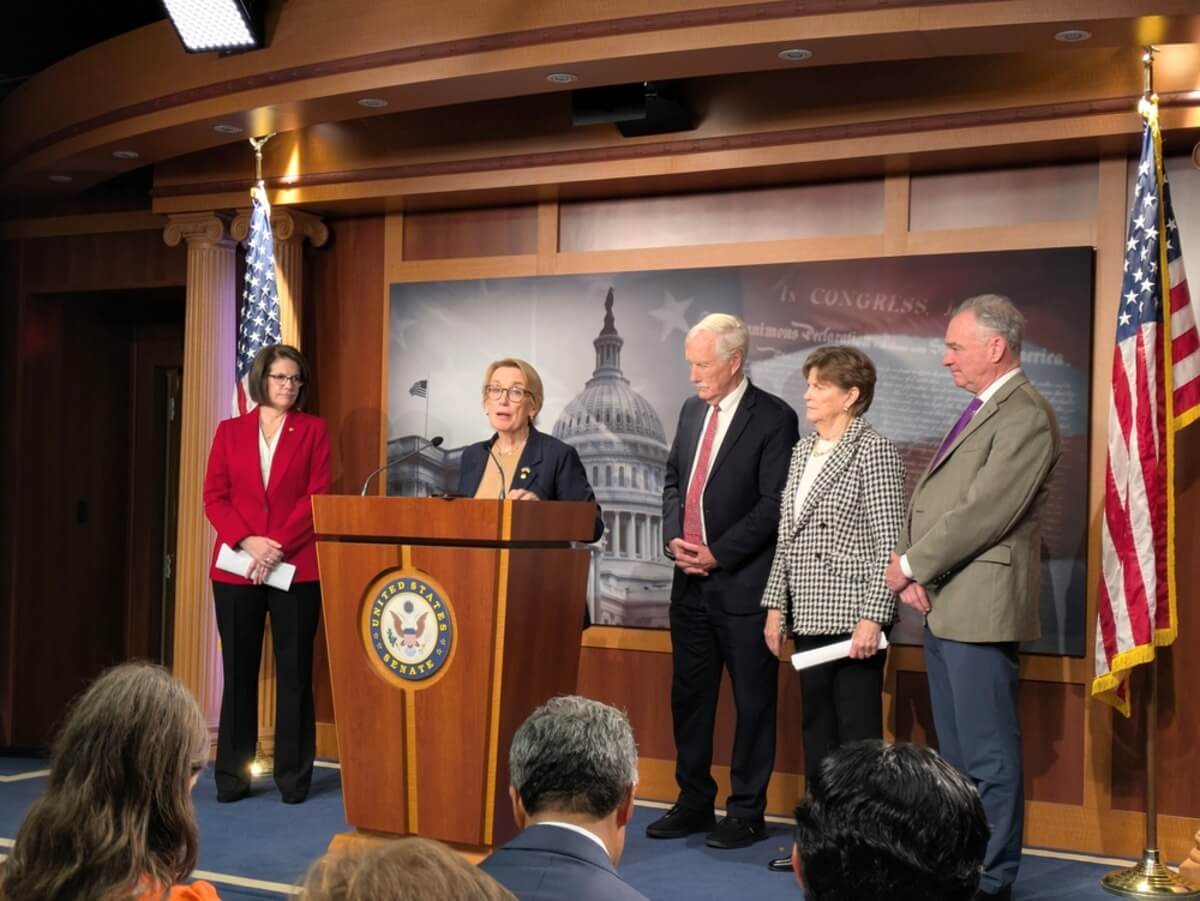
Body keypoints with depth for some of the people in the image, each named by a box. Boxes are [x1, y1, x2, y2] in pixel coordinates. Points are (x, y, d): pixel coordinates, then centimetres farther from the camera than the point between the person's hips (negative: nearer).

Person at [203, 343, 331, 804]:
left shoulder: (313, 430, 6)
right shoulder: (230, 430, 11)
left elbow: (318, 497, -2)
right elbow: (214, 497, 4)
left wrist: (277, 547, -13)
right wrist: (247, 540, -13)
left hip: (296, 567, -1)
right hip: (236, 567, 2)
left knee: (294, 672, 1)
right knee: (239, 671, 5)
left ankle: (293, 776, 8)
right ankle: (232, 775, 13)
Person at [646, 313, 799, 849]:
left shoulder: (773, 419, -10)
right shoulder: (692, 410, 11)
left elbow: (774, 503, -15)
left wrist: (719, 553, -15)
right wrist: (674, 537, 0)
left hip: (743, 583, -7)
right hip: (690, 583, 7)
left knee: (752, 700, 3)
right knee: (689, 695, 13)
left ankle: (747, 812, 14)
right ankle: (693, 802, 26)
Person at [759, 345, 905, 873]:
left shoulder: (874, 452, -9)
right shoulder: (803, 451, 13)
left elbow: (888, 543, -13)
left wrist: (872, 617, -17)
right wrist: (776, 605, 13)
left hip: (852, 619, -7)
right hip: (809, 617, 7)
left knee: (857, 734, 0)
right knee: (815, 730, 12)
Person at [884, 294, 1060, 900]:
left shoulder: (1025, 417, -13)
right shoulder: (979, 412, 18)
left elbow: (984, 513, -20)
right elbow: (932, 502, 16)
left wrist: (912, 566, -11)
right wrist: (910, 567, 1)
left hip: (979, 608, -10)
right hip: (941, 606, 10)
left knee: (988, 754, -2)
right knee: (956, 753, 16)